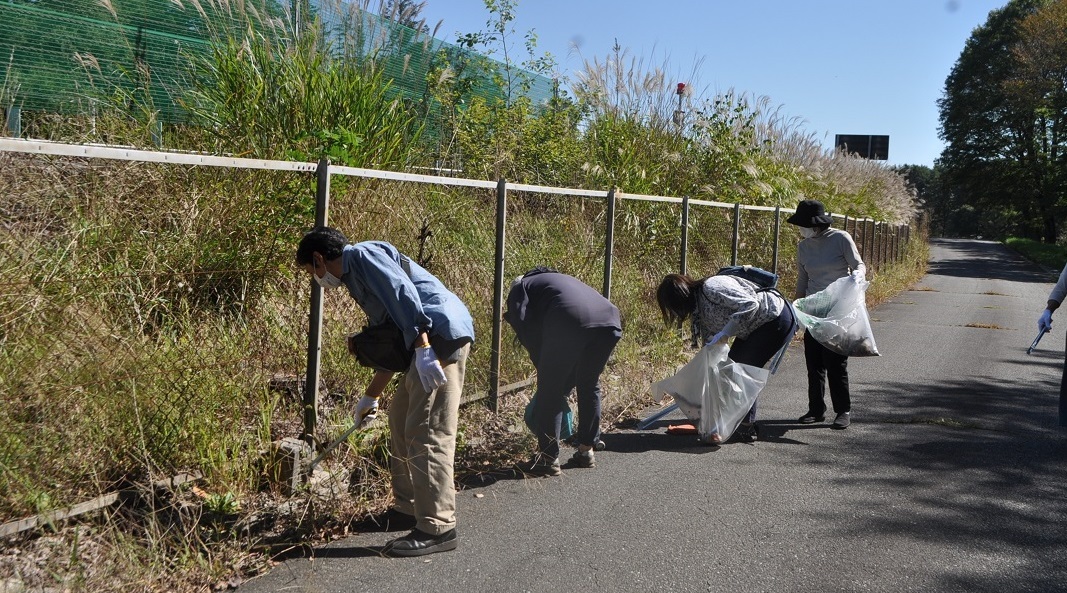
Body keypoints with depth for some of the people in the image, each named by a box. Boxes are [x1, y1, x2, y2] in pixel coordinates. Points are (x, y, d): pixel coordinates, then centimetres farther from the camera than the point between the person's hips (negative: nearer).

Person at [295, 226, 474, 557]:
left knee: (427, 432, -11)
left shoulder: (362, 254, -1)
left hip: (442, 332, -11)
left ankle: (437, 527, -7)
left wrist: (422, 349, -26)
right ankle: (408, 509, 27)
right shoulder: (356, 277, 28)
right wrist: (371, 397, 37)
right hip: (431, 342, 11)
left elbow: (403, 292, -18)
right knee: (401, 418, 18)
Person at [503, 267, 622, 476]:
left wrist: (544, 366, 13)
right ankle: (586, 451, 31)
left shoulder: (520, 288, 24)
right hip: (609, 322, 7)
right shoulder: (561, 280, 43)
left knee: (550, 391, 8)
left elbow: (527, 329, 5)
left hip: (570, 323, -6)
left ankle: (548, 459, 12)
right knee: (589, 386, 24)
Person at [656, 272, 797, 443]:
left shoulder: (712, 288, -24)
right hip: (754, 328, 10)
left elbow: (750, 304, -31)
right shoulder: (699, 310, 5)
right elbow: (709, 343, 11)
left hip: (777, 320, -10)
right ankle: (734, 422, 14)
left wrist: (725, 333, -32)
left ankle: (747, 429, -1)